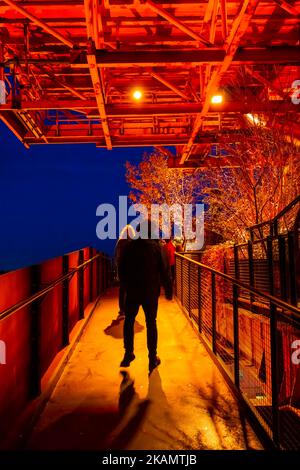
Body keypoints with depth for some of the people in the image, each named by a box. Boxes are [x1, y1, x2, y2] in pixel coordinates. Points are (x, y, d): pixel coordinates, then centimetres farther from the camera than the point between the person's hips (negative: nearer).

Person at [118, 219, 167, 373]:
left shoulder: (129, 247, -3)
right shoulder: (156, 247, -7)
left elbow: (122, 270, 1)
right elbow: (162, 270, -6)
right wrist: (160, 285, 8)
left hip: (132, 291, 1)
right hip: (151, 291, -1)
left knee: (129, 322, 16)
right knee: (151, 323, 9)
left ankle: (128, 354, 19)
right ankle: (153, 358, 12)